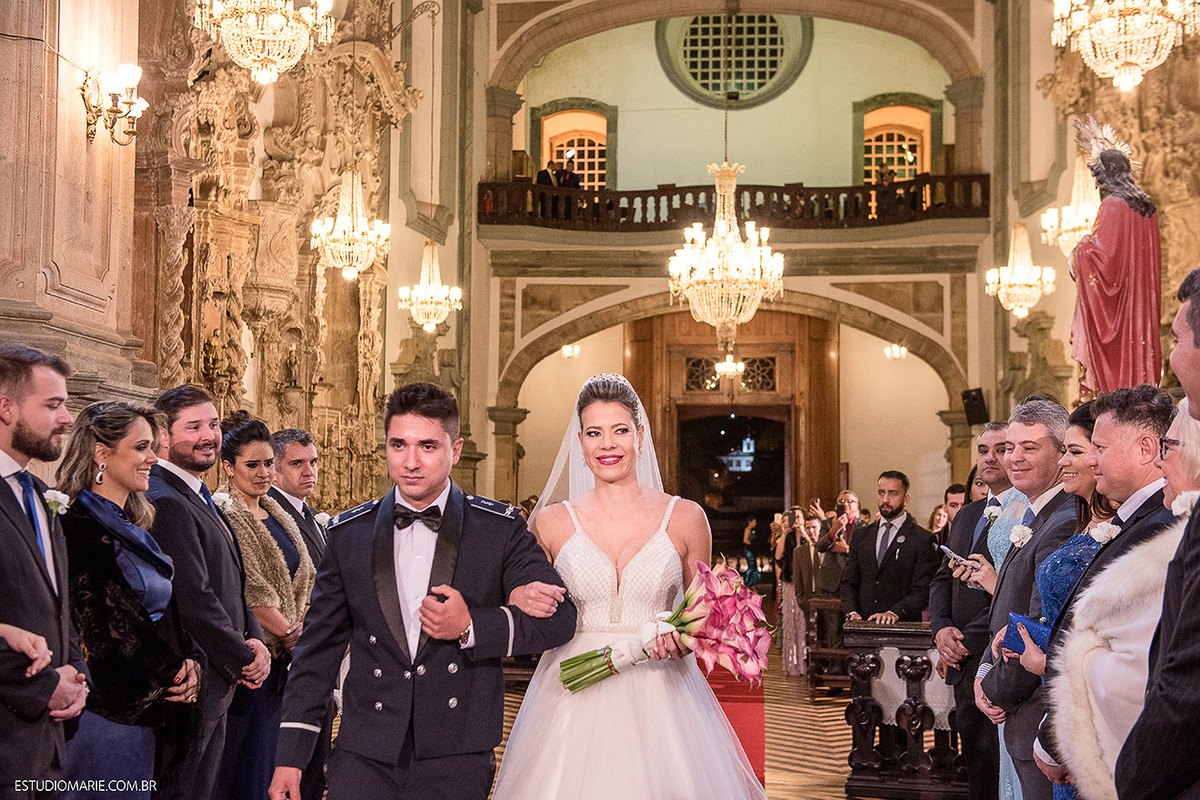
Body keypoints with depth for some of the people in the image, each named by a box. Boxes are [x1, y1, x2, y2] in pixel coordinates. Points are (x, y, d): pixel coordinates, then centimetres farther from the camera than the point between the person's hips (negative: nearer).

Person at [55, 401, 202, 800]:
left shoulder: (135, 528, 15)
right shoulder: (78, 528, -13)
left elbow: (168, 608, 16)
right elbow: (103, 624, -18)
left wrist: (190, 660, -1)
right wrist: (168, 676, -9)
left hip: (149, 711, 9)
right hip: (109, 716, -9)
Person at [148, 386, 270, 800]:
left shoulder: (200, 499, 15)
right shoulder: (164, 503, -19)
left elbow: (233, 586, 19)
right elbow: (194, 599, -24)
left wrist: (254, 639, 1)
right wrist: (244, 660, -13)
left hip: (216, 689, 10)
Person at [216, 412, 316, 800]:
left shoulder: (277, 515, 14)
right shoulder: (225, 516, -12)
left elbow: (301, 579, 15)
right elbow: (250, 593, -16)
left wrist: (301, 628, -1)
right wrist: (291, 634, -11)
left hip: (282, 656, 8)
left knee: (270, 761, 13)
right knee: (246, 762, -2)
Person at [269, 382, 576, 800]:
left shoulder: (500, 529, 0)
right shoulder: (348, 534, 6)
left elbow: (559, 617, -2)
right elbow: (318, 648, 8)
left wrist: (471, 628, -16)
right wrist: (289, 757, 5)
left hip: (456, 764, -1)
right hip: (363, 756, 1)